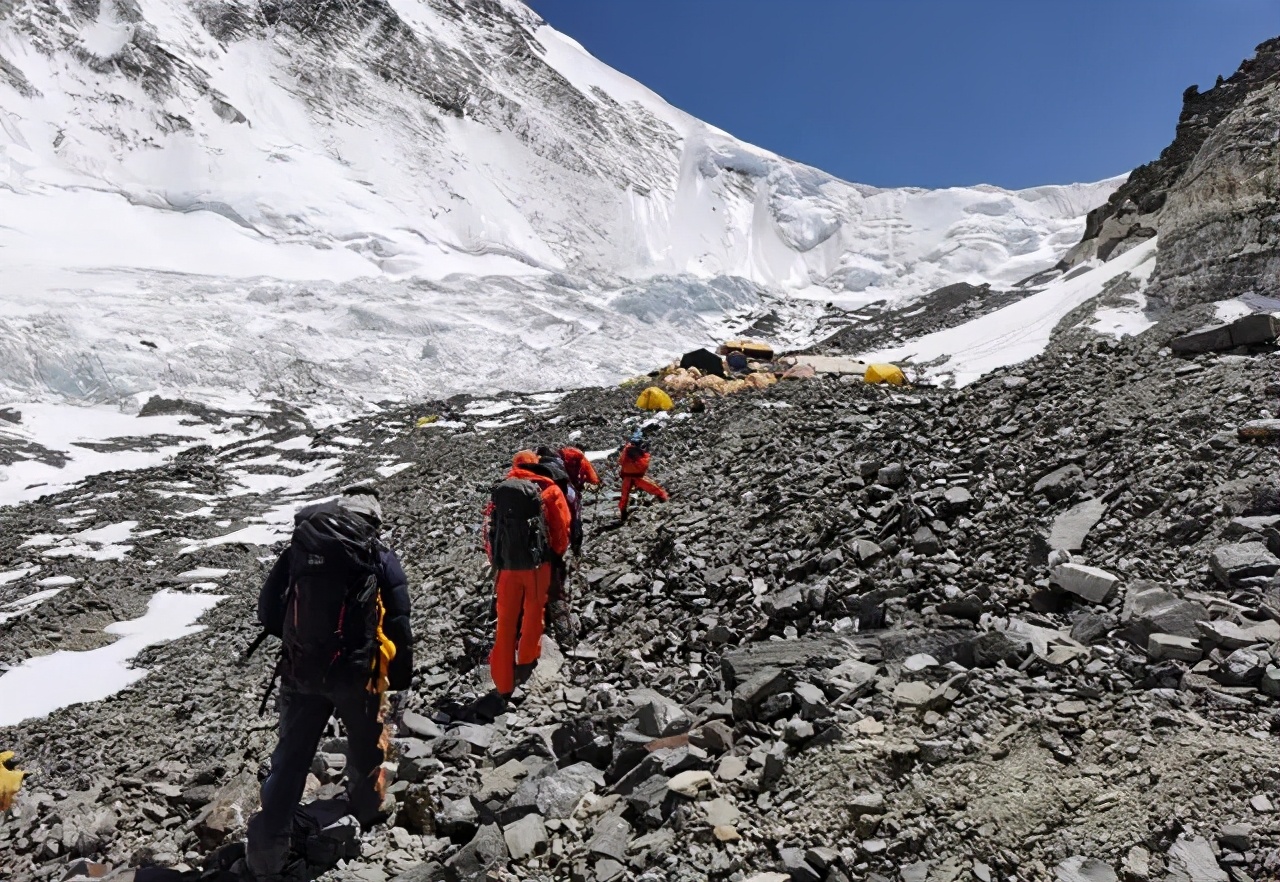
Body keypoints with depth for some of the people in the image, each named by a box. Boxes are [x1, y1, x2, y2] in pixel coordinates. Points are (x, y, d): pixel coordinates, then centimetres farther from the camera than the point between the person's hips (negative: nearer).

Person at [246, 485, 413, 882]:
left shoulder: (299, 546, -1)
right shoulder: (380, 557, -8)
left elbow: (267, 610, 2)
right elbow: (398, 624, -7)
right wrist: (401, 674, 6)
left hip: (301, 672, 2)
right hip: (358, 672, -1)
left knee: (289, 759, 13)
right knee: (365, 745, 24)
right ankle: (367, 808, 45)